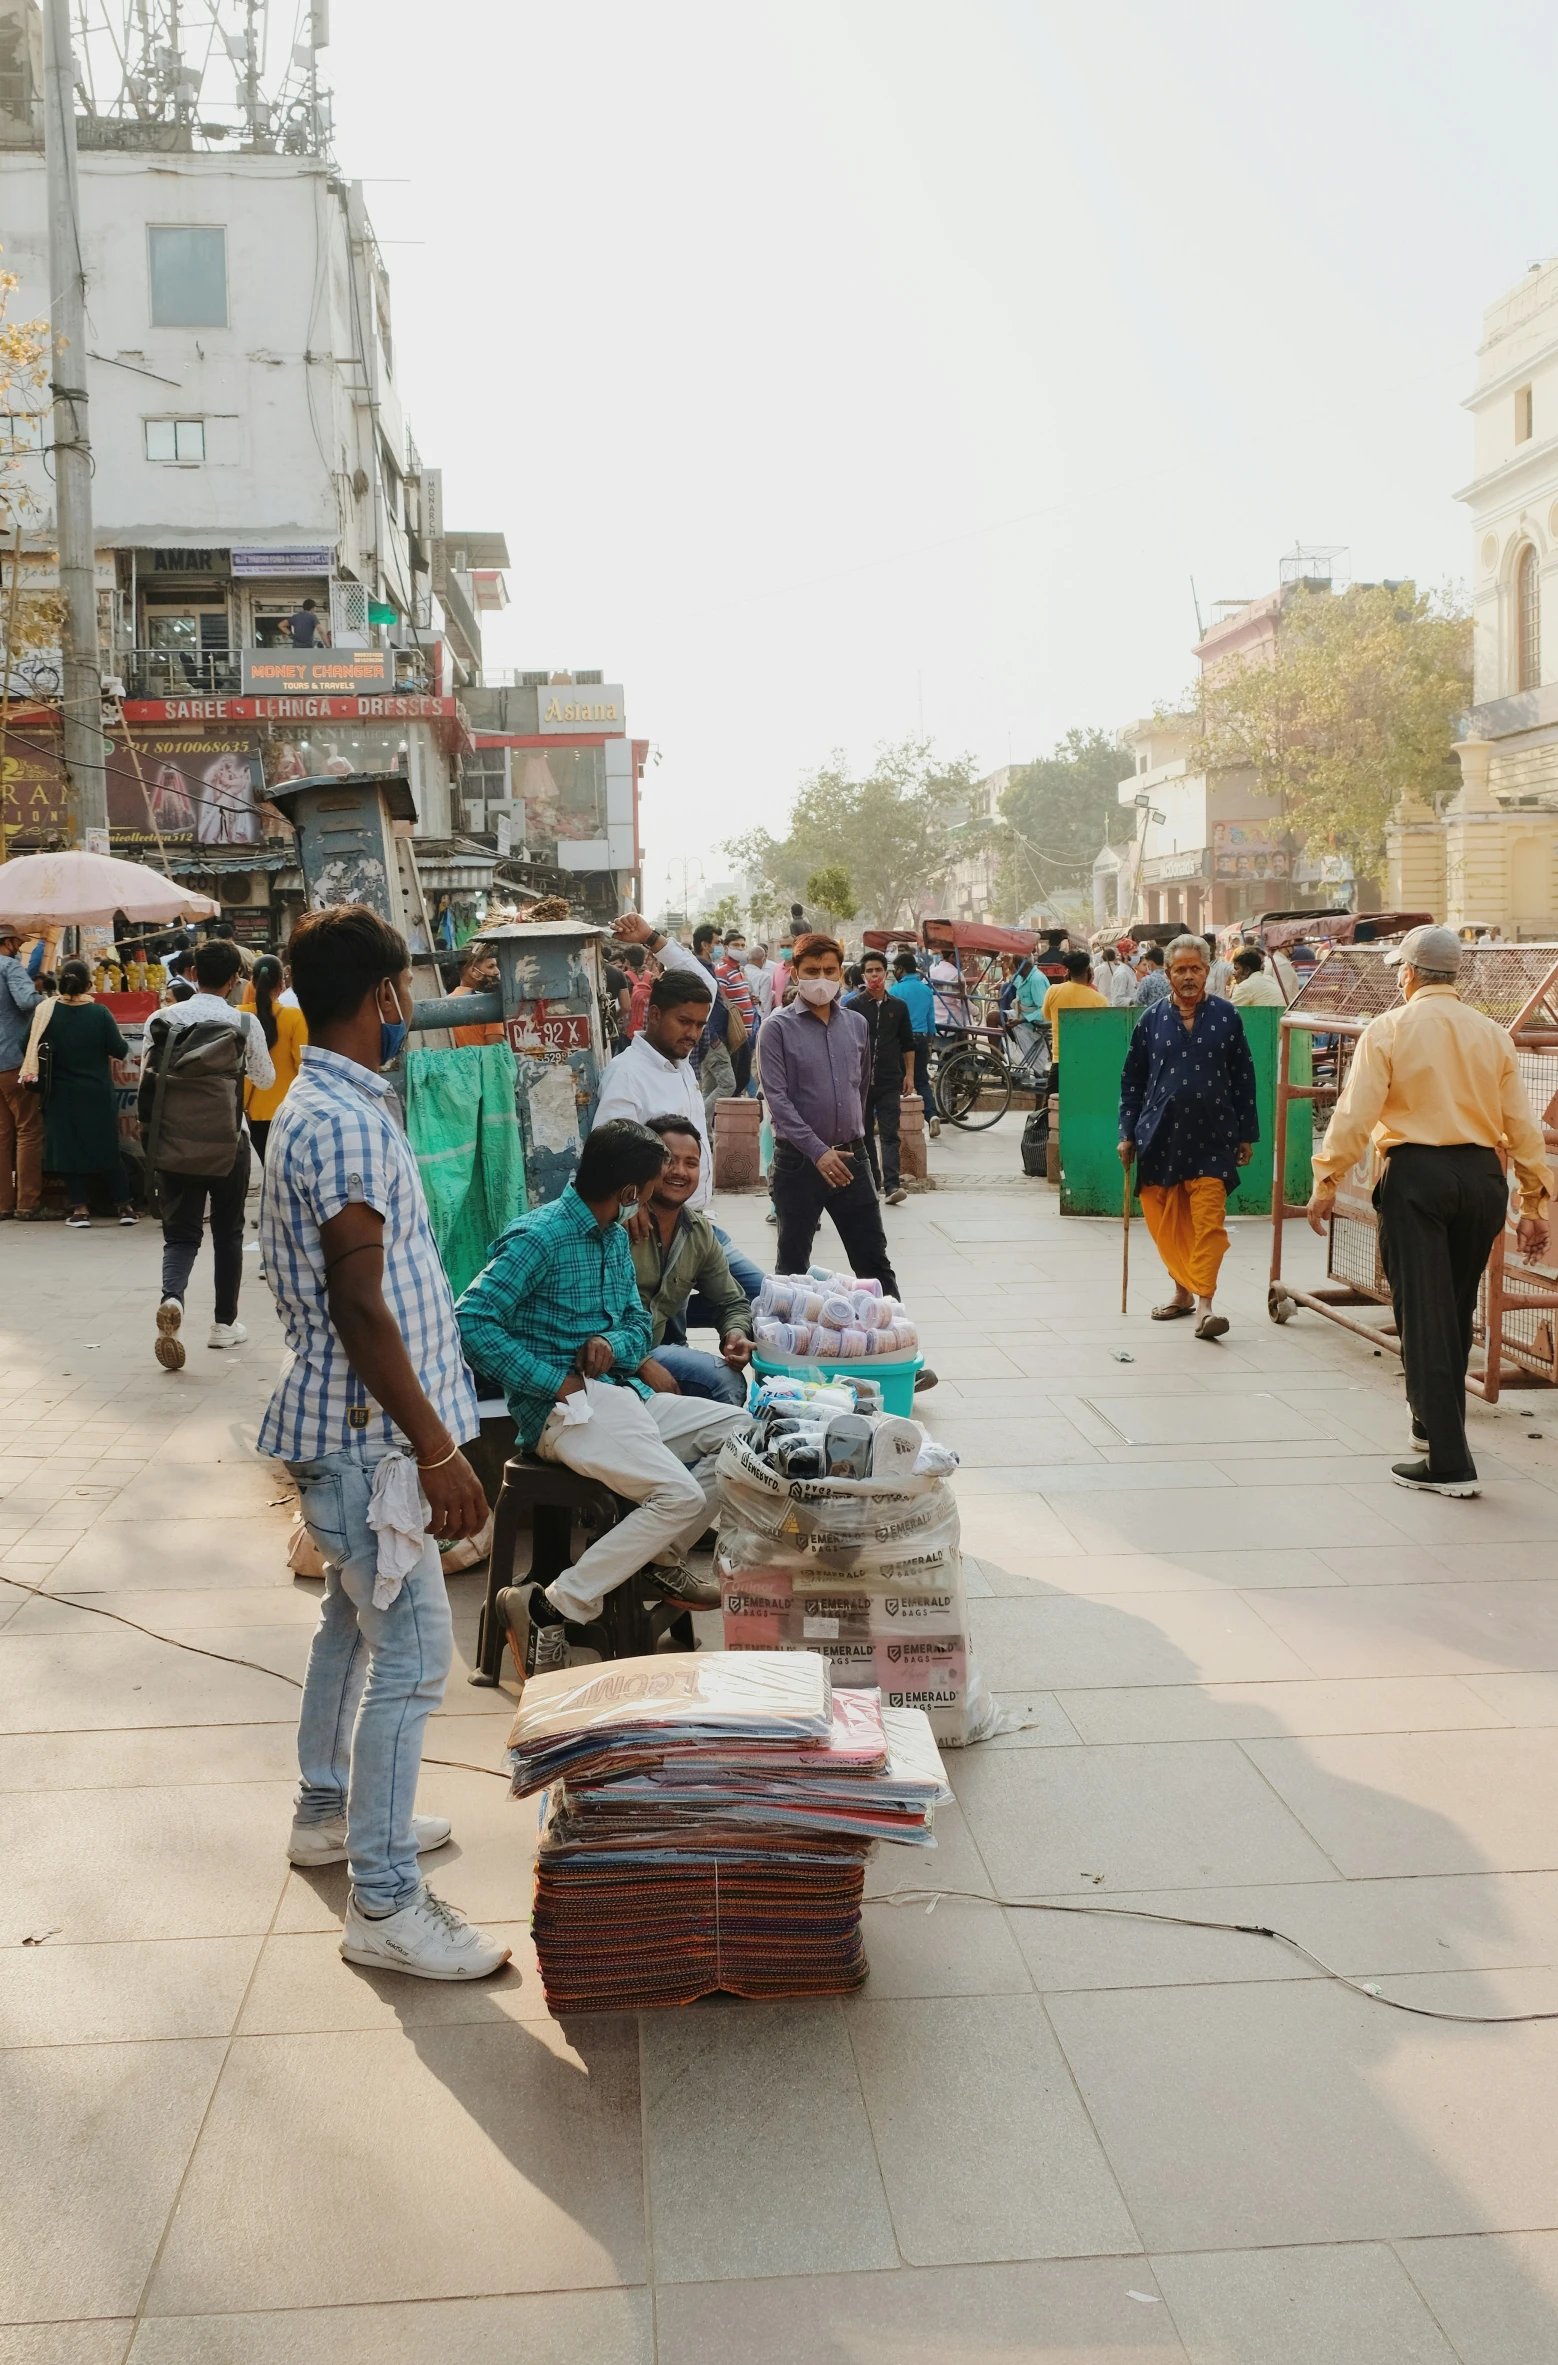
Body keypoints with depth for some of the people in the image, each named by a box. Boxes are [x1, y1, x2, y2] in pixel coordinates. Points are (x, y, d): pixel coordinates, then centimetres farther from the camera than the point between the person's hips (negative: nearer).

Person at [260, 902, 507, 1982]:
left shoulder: (325, 1108, 12)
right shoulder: (344, 1125, -22)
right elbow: (360, 1307, -26)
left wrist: (430, 1432, 24)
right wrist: (438, 1451, -23)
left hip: (352, 1426, 11)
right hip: (370, 1433, -11)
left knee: (356, 1621, 23)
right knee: (412, 1656, -6)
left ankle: (329, 1812, 39)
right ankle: (384, 1903, 2)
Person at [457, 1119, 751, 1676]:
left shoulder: (615, 1237, 14)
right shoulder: (539, 1237, -14)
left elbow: (638, 1319, 19)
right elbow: (472, 1321, -21)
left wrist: (615, 1346, -7)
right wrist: (556, 1382, -21)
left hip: (616, 1393, 9)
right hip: (564, 1407, -9)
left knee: (738, 1430, 4)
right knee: (680, 1495, -25)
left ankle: (661, 1559, 11)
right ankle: (549, 1611, -21)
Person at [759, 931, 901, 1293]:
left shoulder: (857, 1025, 8)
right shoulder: (778, 1027, -5)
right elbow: (777, 1098, -13)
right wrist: (818, 1151, -20)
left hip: (851, 1157, 3)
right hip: (798, 1159, -3)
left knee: (873, 1260, 7)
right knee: (793, 1265, 8)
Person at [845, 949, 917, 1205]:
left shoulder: (897, 1007, 7)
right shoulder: (853, 1006, 1)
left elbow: (907, 1044, 13)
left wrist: (909, 1074, 8)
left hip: (890, 1081, 0)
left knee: (889, 1134, -8)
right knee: (864, 1134, 8)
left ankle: (892, 1185, -16)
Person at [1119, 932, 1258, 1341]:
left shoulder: (1226, 1017, 3)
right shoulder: (1151, 1019, 6)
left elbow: (1243, 1078, 6)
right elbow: (1132, 1080, 10)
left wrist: (1246, 1134, 5)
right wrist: (1128, 1133, 6)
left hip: (1212, 1138, -2)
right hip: (1160, 1136, 2)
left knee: (1208, 1220, -11)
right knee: (1167, 1223, 9)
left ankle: (1205, 1303, -11)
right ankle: (1182, 1290, 26)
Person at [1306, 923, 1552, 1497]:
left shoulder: (1388, 1030, -3)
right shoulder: (1492, 1035, 7)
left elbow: (1355, 1112, -11)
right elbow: (1522, 1126, 6)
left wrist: (1326, 1181, -5)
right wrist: (1533, 1201, 11)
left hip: (1415, 1174, -4)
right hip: (1481, 1176, 4)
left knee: (1423, 1315, -3)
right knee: (1457, 1311, 19)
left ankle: (1448, 1462, -7)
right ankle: (1434, 1423, 36)